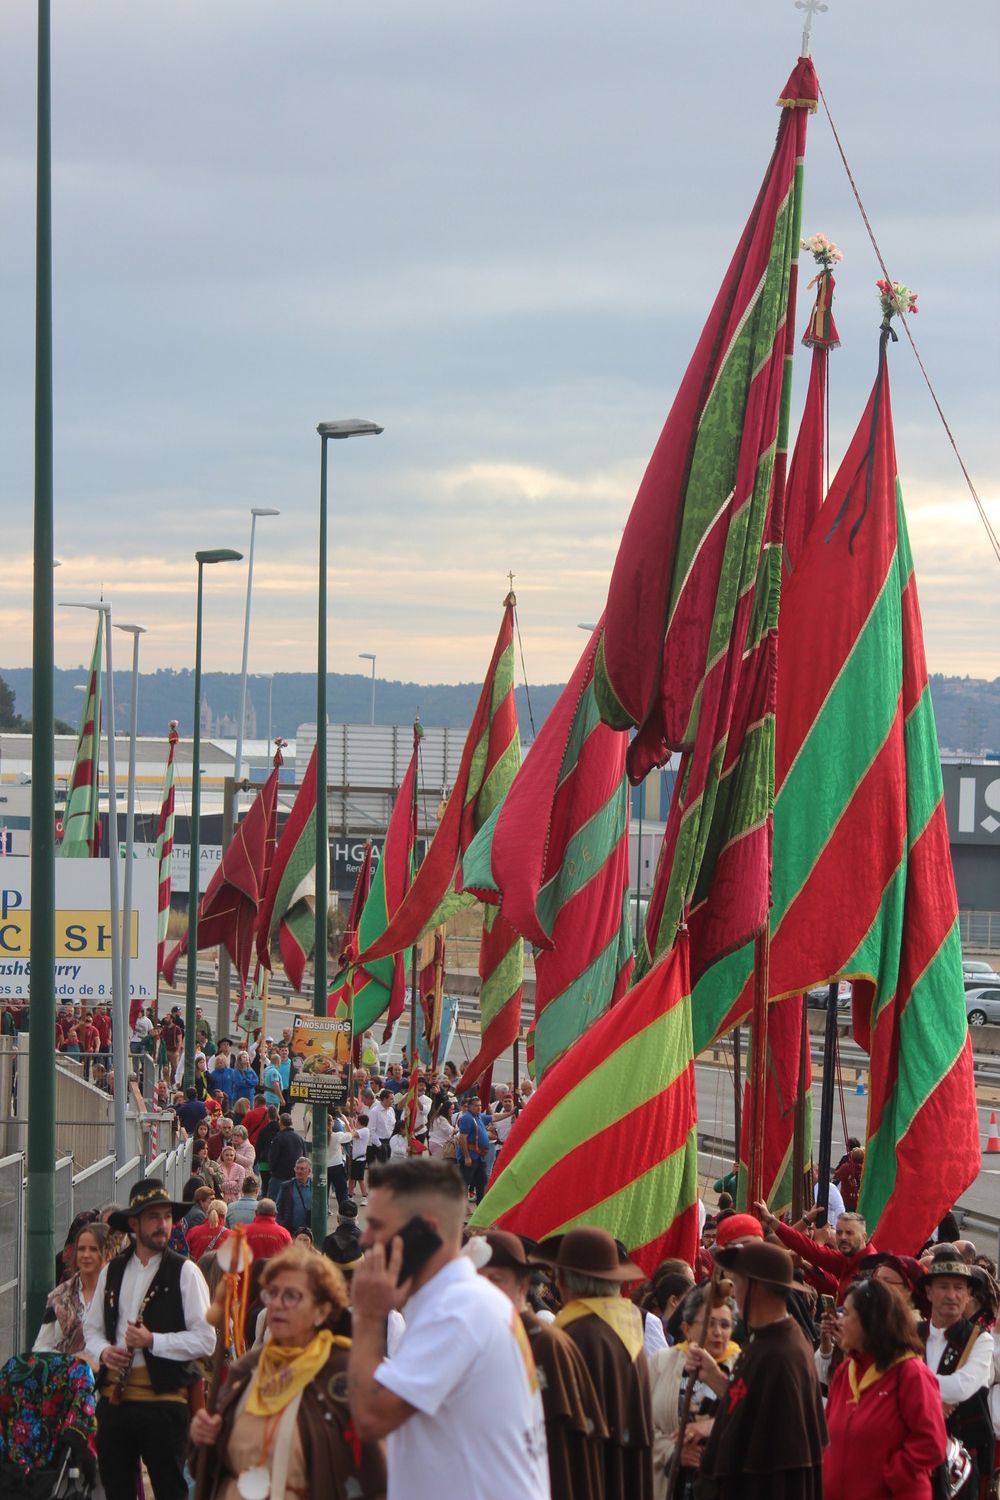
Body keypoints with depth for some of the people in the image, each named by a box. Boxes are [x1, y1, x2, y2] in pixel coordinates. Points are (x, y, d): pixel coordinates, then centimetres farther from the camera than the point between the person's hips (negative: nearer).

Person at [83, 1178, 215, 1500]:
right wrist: (103, 1351, -3)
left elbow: (205, 1339, -8)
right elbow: (92, 1326, 19)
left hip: (163, 1398, -5)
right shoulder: (112, 1271, 12)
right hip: (114, 1396, 5)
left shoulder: (184, 1273, -2)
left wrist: (153, 1341, -17)